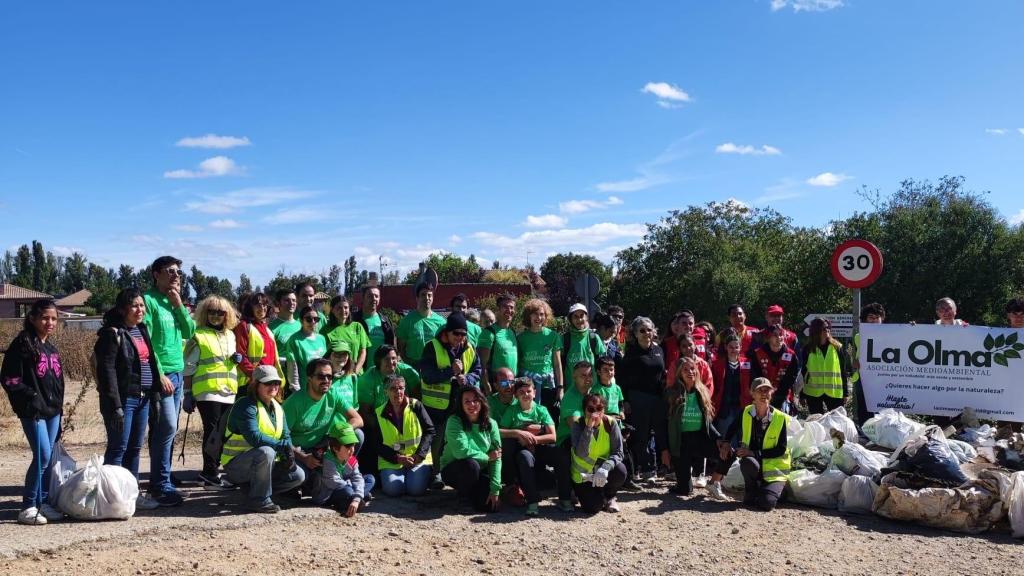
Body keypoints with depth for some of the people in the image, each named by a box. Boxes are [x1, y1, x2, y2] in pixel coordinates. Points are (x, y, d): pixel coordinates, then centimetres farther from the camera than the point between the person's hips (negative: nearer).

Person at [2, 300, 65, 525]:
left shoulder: (51, 347, 14)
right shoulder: (22, 344, -8)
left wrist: (58, 405, 14)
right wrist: (31, 397, -15)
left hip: (52, 411, 7)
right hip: (33, 411, -7)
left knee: (48, 458, 10)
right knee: (42, 456, -12)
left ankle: (43, 503, 17)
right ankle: (28, 507, -4)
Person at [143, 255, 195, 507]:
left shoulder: (175, 302, 16)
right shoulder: (149, 300, -6)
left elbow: (189, 332, 10)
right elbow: (145, 340, -13)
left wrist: (179, 305, 0)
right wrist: (159, 374, -16)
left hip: (177, 373, 8)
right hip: (160, 374, -8)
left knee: (166, 428, 10)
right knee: (167, 426, -12)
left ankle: (160, 481, 16)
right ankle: (161, 485, -7)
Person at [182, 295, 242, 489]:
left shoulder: (230, 335, 17)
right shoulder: (198, 337, -1)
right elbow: (189, 368, -3)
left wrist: (237, 358, 5)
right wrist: (188, 394, -6)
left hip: (229, 393, 6)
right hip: (207, 392, -6)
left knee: (223, 433, 9)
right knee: (212, 432, -8)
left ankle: (210, 471, 20)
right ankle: (210, 475, -4)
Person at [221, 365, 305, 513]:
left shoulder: (277, 408, 10)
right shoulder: (246, 406, -17)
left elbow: (286, 436, 8)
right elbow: (254, 437, -29)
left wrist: (288, 455, -13)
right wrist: (283, 446, -25)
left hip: (265, 462, 8)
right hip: (236, 465, -7)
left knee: (298, 476, -6)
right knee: (265, 452, -37)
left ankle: (254, 487, 8)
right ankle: (259, 500, -20)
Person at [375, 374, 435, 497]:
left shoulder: (416, 406, 1)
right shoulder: (379, 414, 4)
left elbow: (429, 431, 0)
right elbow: (378, 445, 3)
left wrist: (419, 455, -12)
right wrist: (397, 458, -12)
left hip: (418, 459, -1)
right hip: (391, 462, 1)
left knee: (417, 488, -24)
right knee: (393, 489, -24)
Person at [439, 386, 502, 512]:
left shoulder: (491, 424, -6)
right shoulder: (454, 421, -17)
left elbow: (496, 458, -10)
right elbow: (461, 452, -28)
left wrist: (495, 489, -17)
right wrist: (487, 457, -16)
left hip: (480, 472, 4)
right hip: (453, 470, -4)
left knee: (492, 505, -18)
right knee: (471, 464, -37)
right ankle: (464, 495, -4)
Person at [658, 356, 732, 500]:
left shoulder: (703, 393, 7)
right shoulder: (671, 393, -5)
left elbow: (709, 422, 9)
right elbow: (663, 424, -3)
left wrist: (719, 439, -9)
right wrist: (664, 449, -9)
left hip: (700, 438, 3)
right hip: (680, 441, -3)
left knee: (728, 452, -24)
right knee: (684, 490, -6)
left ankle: (714, 484, 3)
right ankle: (685, 475, 33)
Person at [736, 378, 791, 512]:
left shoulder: (780, 418, -10)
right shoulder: (746, 413, -3)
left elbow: (781, 449, -12)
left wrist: (755, 453, -20)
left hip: (774, 470, -2)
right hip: (753, 465, 2)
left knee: (766, 503, -24)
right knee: (748, 462, -36)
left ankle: (777, 489, 13)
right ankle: (751, 492, -5)